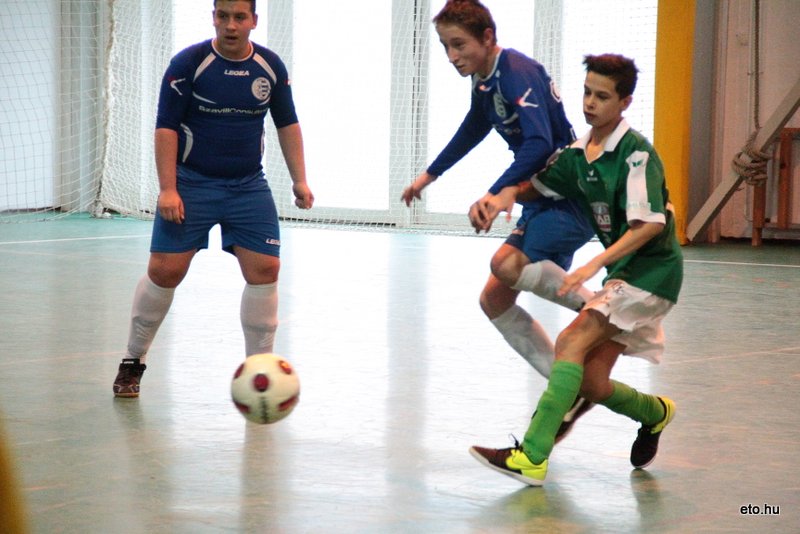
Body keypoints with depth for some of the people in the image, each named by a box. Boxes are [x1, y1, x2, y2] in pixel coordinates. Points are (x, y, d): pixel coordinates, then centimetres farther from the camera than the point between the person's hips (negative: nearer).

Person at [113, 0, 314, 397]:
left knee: (265, 269, -6)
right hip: (191, 183, -3)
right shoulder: (188, 63, -11)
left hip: (249, 186, 3)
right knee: (164, 271, -5)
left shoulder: (271, 66, 1)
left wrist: (300, 180, 7)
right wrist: (167, 189, -17)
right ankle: (133, 361, 14)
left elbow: (287, 124, 12)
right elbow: (166, 127, -10)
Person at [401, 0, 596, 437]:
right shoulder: (484, 79, 11)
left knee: (508, 265, -32)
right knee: (495, 299, 7)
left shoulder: (517, 72, -18)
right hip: (542, 201, 10)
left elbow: (539, 144, -32)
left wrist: (495, 194, -38)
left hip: (573, 200, -10)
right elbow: (473, 131, 33)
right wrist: (430, 175, 42)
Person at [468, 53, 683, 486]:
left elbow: (652, 223, -23)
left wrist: (594, 265, -30)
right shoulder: (579, 154, 8)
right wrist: (505, 195, 0)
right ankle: (655, 413, 33)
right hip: (623, 272, 8)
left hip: (652, 270, -8)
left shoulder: (636, 152, -15)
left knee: (572, 340, -22)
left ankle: (532, 458, -27)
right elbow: (537, 186, 23)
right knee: (591, 383, 1)